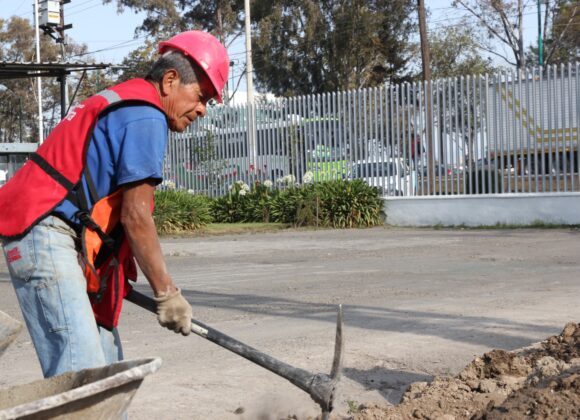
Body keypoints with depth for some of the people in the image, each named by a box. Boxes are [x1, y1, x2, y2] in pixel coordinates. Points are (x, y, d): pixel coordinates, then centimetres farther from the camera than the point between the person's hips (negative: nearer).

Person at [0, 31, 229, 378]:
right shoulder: (146, 117, -10)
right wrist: (167, 293, -8)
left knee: (107, 364, 8)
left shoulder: (122, 102, 22)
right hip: (45, 235, -11)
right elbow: (135, 216, -14)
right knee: (81, 371, -16)